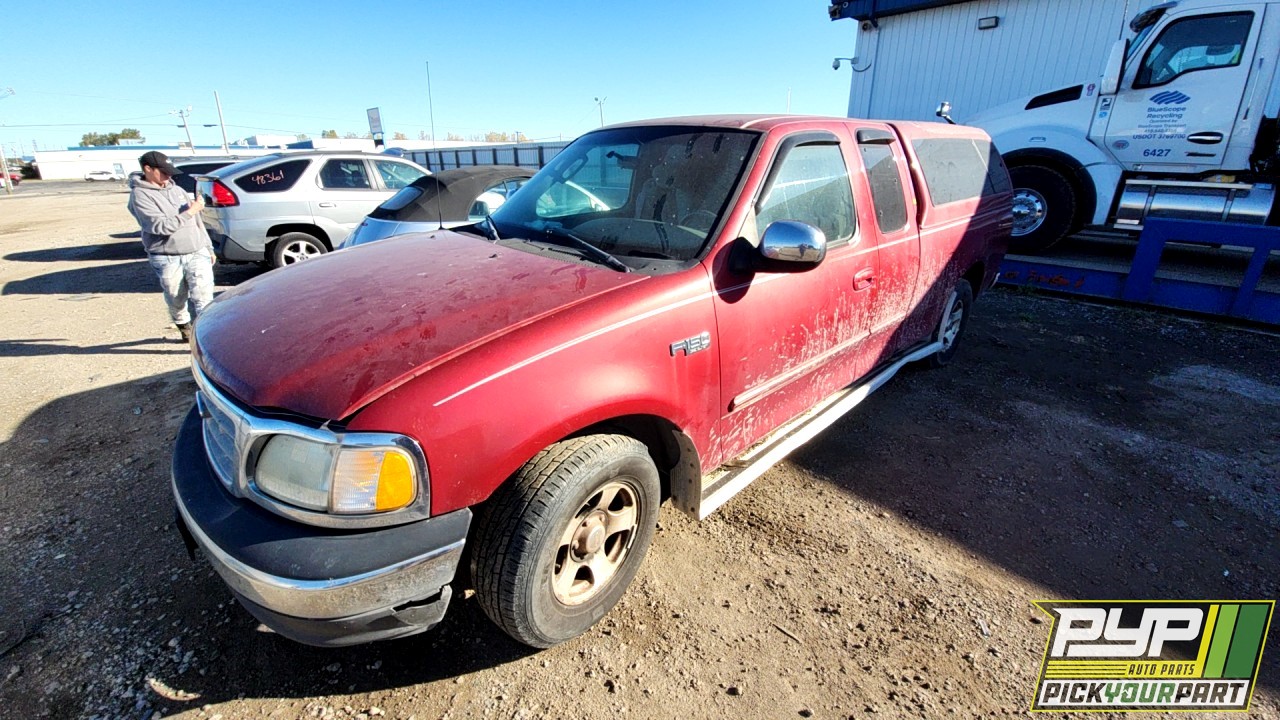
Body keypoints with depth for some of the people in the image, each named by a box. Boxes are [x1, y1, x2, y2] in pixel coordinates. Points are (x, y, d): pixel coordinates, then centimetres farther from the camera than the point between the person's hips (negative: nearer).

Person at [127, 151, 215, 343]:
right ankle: (184, 328, 35)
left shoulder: (177, 190, 13)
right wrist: (191, 210, -14)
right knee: (177, 301, 11)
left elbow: (196, 221, 19)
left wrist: (208, 248, 20)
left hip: (197, 253, 3)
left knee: (203, 298, -9)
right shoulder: (140, 195, -5)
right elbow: (162, 226, -18)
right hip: (167, 260, -3)